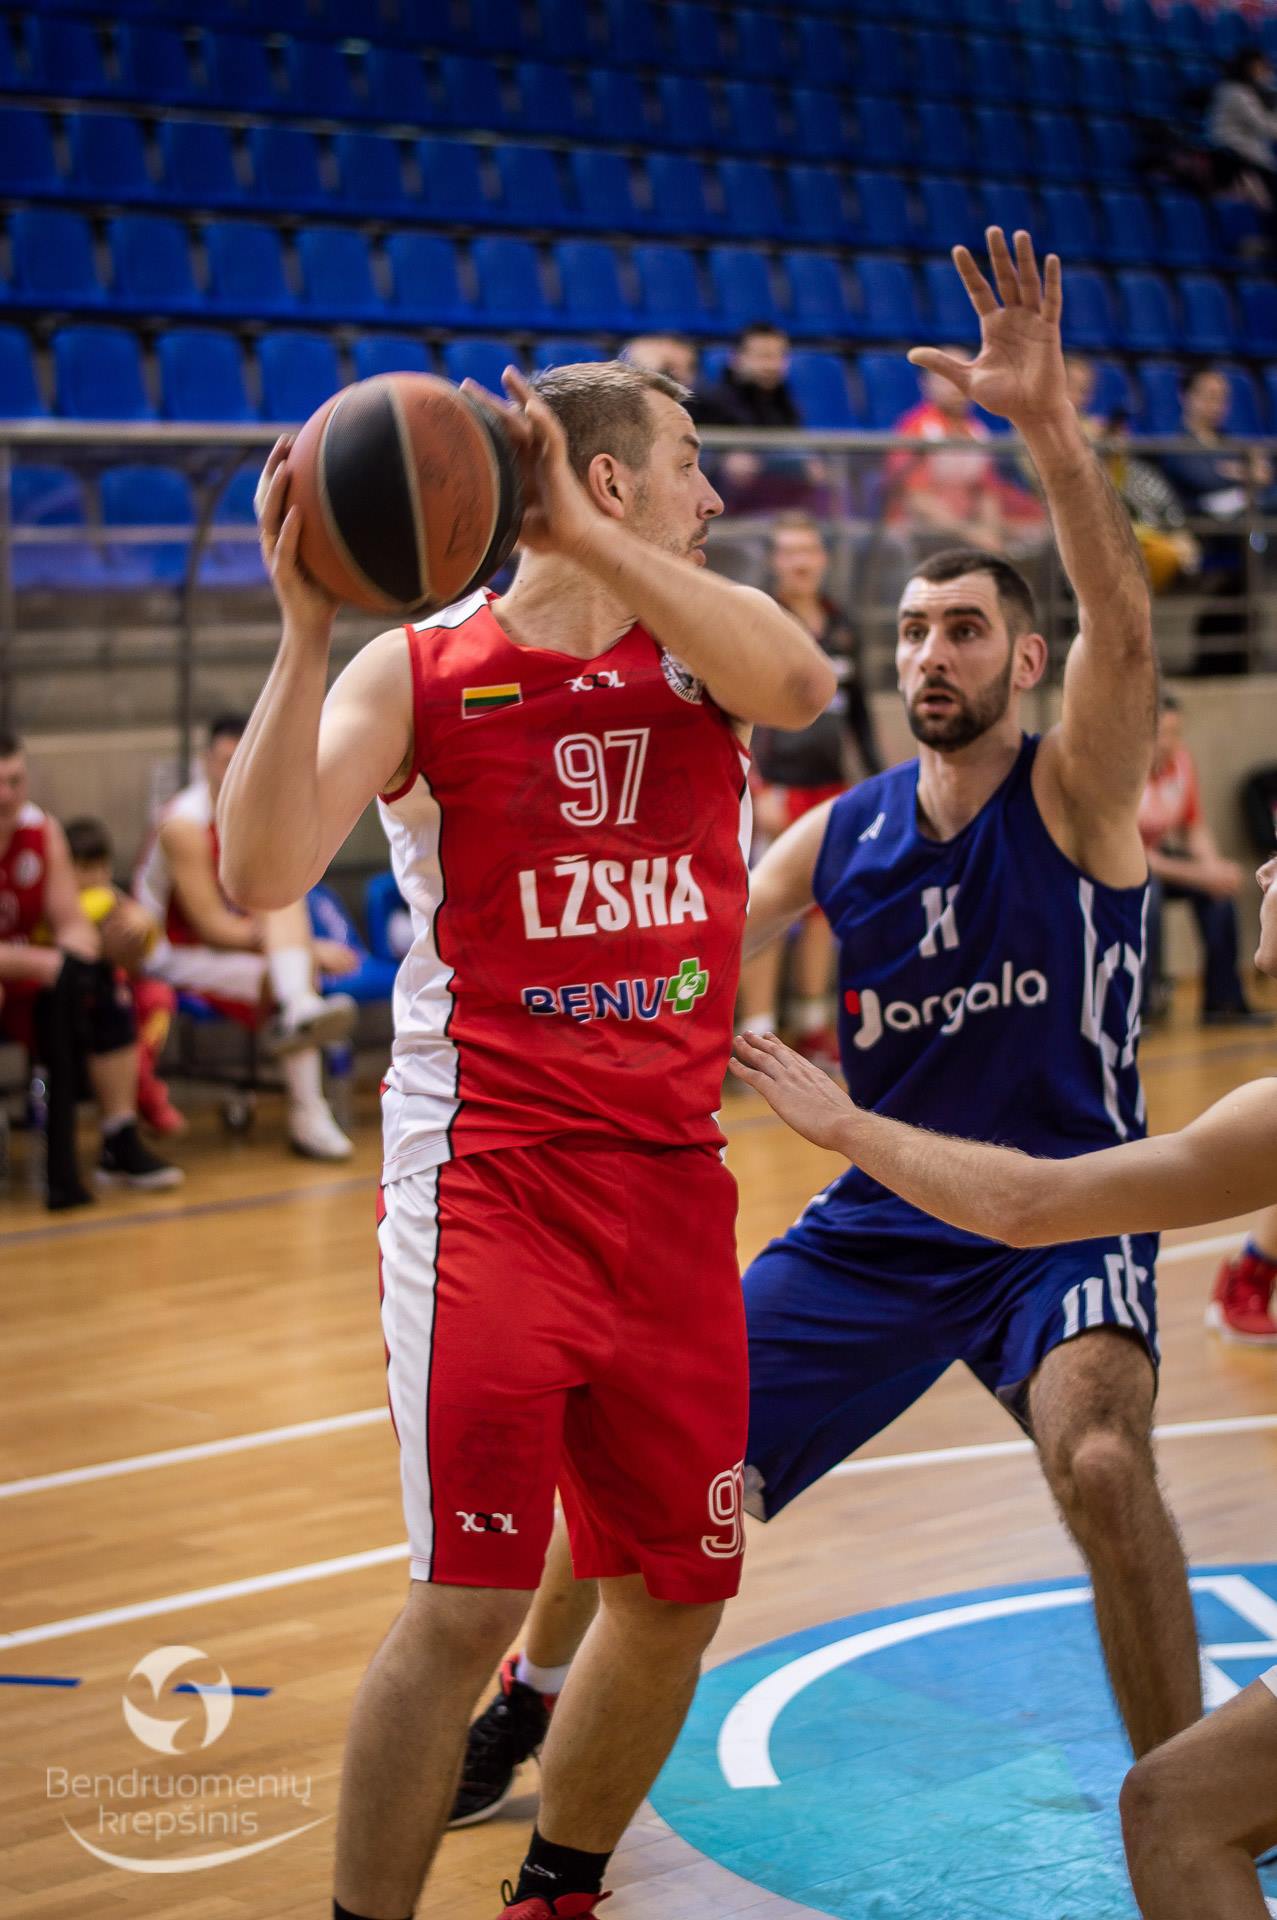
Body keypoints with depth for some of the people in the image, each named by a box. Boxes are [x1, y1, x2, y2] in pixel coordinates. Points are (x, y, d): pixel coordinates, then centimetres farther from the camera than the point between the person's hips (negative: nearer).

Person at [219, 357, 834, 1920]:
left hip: (671, 1178, 5)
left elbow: (799, 685, -17)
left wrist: (589, 542, -22)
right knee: (472, 1600, -12)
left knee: (680, 1588, 12)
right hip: (487, 1177, -5)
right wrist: (305, 630, -24)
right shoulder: (419, 669, -3)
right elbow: (263, 875, -16)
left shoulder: (699, 646, 8)